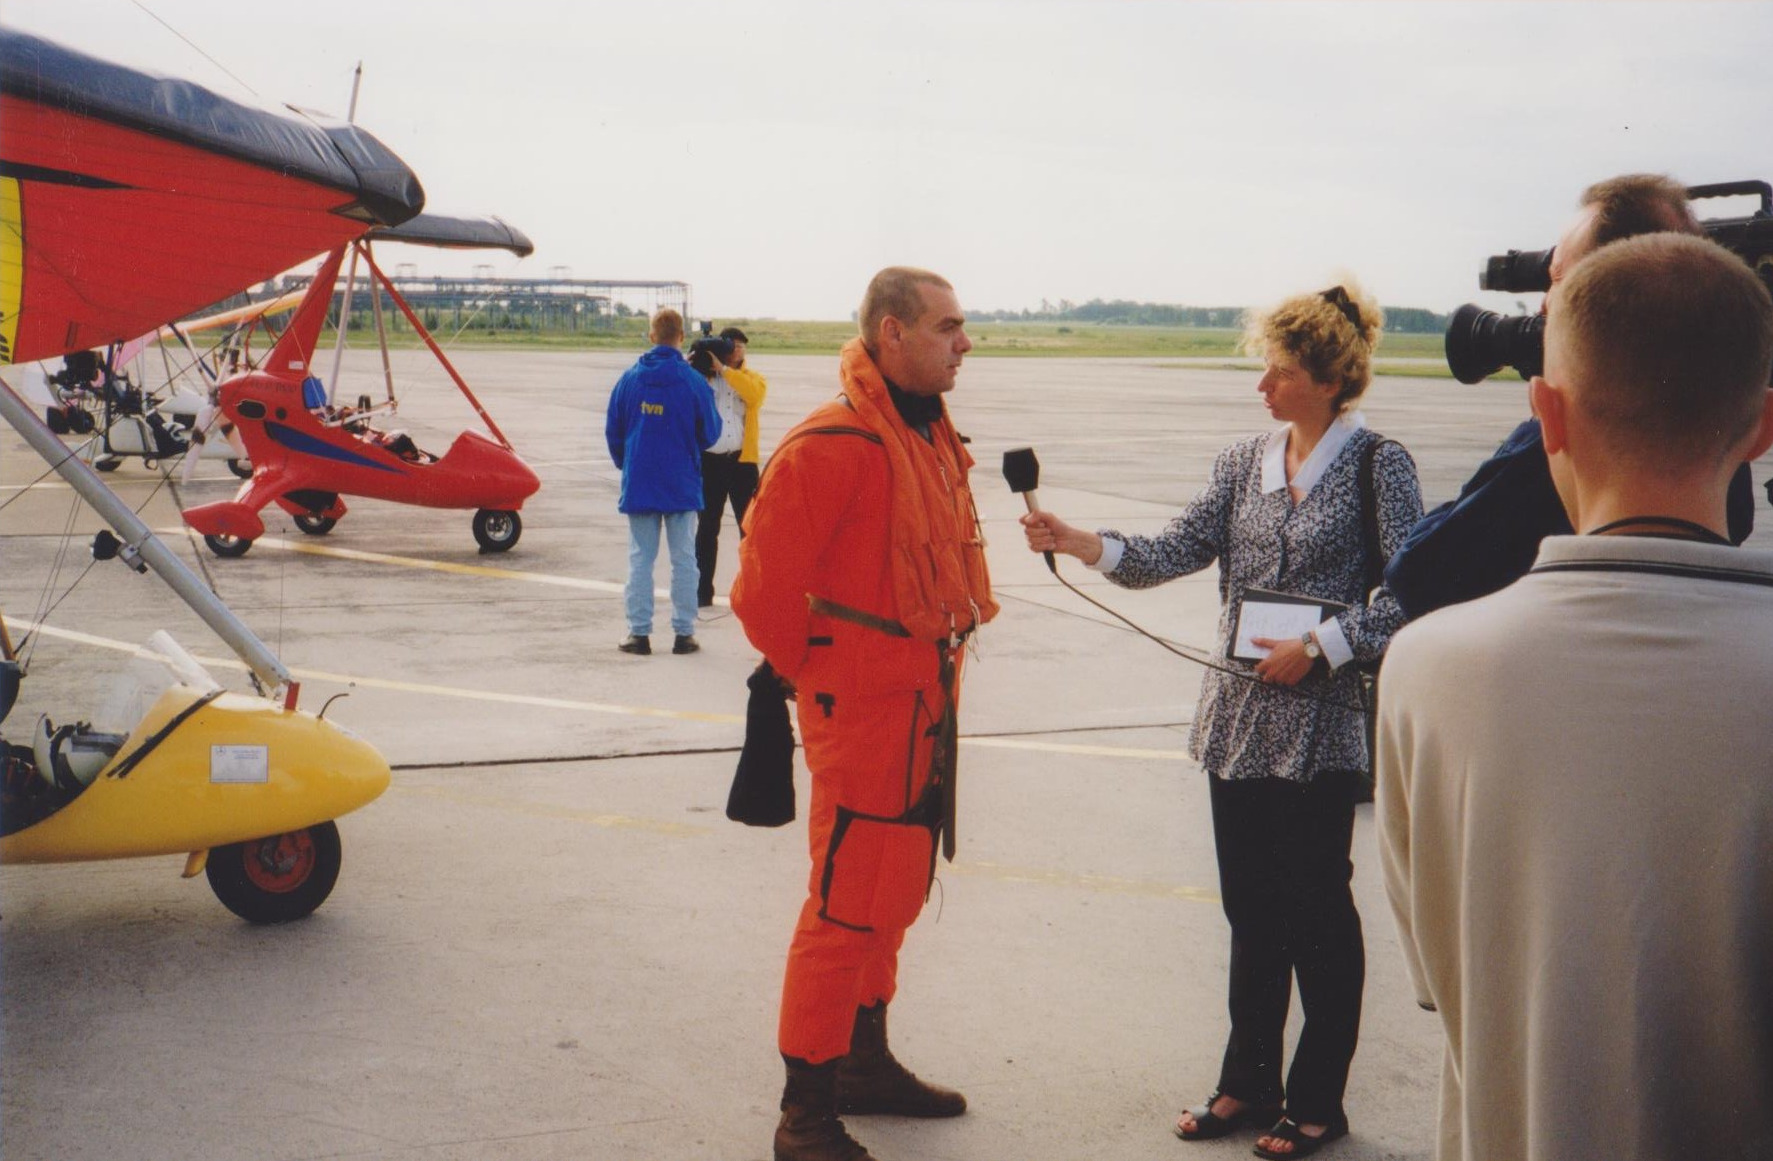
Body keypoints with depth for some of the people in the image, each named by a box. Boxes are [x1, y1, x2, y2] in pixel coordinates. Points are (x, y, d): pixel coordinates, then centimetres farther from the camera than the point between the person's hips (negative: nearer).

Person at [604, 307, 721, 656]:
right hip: (682, 484, -2)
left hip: (639, 484, 2)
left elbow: (613, 431, 6)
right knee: (683, 559, 6)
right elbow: (710, 433, -1)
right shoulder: (694, 382, -9)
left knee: (640, 558, 8)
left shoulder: (629, 379, -2)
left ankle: (639, 632, 7)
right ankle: (683, 632, 8)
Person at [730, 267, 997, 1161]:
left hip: (925, 705, 9)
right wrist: (811, 673, -6)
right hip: (861, 714, -9)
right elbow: (763, 585, -19)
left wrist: (940, 672, 16)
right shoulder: (831, 445, -20)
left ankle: (865, 1062, 35)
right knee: (846, 905, -3)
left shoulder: (932, 436, 10)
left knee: (895, 895, 19)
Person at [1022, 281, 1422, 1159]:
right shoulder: (1244, 463, 10)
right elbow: (1178, 551, 1)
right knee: (1250, 906, 12)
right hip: (1238, 716, 5)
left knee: (1316, 906, 3)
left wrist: (1323, 647, -17)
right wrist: (1082, 544, -13)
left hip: (1321, 723, -5)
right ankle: (1248, 1082, 26)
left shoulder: (1376, 464, -5)